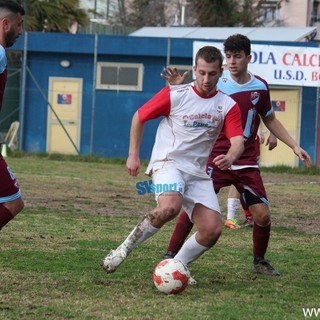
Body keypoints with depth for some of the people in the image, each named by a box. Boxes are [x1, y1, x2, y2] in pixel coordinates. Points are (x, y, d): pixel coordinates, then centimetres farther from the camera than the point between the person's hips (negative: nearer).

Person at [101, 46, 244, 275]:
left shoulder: (228, 106, 2)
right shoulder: (175, 95, -4)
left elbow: (238, 141, -10)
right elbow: (139, 117, 7)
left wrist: (230, 157, -34)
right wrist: (133, 155, 3)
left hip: (198, 172, 4)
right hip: (168, 162, -4)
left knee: (212, 230, -12)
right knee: (170, 207, -35)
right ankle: (125, 248, -17)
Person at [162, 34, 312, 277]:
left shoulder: (260, 87, 2)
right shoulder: (217, 84, -6)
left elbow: (270, 120, 16)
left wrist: (295, 146, 12)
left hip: (247, 163, 2)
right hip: (215, 159, -2)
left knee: (262, 214, -2)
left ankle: (260, 261, 20)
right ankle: (171, 255, 0)